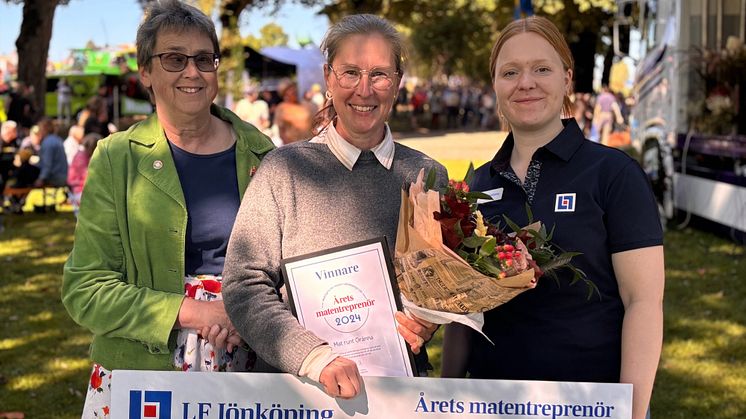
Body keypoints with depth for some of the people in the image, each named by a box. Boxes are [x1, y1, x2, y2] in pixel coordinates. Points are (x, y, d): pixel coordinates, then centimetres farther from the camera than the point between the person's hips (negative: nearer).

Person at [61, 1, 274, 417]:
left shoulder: (259, 152, 2)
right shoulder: (116, 159, -3)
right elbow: (84, 289, -6)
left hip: (244, 369, 2)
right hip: (142, 371, -2)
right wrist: (188, 312, -17)